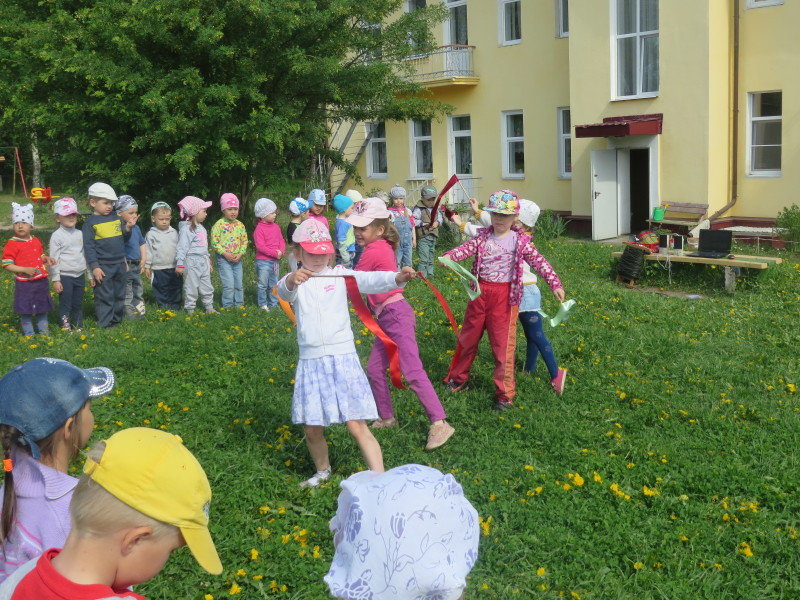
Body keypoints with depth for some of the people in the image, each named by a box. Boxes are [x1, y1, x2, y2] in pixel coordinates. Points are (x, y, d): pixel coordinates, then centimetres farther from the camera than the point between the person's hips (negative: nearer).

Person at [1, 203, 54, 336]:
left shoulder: (36, 241, 7)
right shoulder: (12, 244, -11)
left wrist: (46, 259, 2)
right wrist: (25, 269, -23)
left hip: (41, 281, 5)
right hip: (24, 283, -5)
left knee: (42, 308, 15)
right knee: (25, 311, 4)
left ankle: (44, 331, 29)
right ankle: (29, 333, 17)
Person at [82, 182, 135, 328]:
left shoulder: (117, 218, 9)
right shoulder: (90, 222, -6)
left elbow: (123, 239, 16)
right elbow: (88, 247, -9)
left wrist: (127, 228, -5)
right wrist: (94, 267, -14)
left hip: (120, 264, 6)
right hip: (103, 266, -5)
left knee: (119, 294, 15)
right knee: (105, 296, -1)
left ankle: (118, 318, 29)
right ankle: (105, 323, 8)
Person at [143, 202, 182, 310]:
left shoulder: (174, 233, 7)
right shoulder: (151, 234, -4)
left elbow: (179, 248, 14)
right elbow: (148, 251, -3)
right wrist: (147, 266, -4)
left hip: (173, 267, 3)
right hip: (158, 268, -3)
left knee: (175, 287, 9)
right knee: (161, 288, 4)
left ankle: (175, 303, 22)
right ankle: (163, 304, 15)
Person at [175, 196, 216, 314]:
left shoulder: (201, 227, 13)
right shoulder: (186, 229, -15)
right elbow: (182, 247, -17)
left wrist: (208, 261, 24)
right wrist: (180, 264, -19)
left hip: (203, 262, 8)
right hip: (192, 262, -8)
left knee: (207, 287, 14)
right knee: (191, 287, 0)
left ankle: (209, 308, 23)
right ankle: (190, 310, 9)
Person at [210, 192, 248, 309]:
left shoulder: (240, 225, 6)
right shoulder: (218, 225, -8)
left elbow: (244, 241, 8)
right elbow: (214, 243, -11)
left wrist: (240, 254, -7)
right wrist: (225, 254, -17)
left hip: (237, 259, 5)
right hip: (223, 259, -5)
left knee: (239, 284, 10)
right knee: (229, 285, -8)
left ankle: (239, 303, 23)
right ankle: (227, 306, 4)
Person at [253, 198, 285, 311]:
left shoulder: (276, 227, 8)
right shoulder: (259, 229, -12)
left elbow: (281, 241, 11)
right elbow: (260, 246, -18)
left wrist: (281, 251, -10)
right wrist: (274, 253, -19)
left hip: (276, 261, 6)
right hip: (263, 261, -6)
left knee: (274, 284, 13)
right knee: (263, 284, 1)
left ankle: (273, 304, 23)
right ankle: (263, 304, 12)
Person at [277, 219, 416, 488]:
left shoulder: (339, 274, 1)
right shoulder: (296, 281, 2)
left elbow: (370, 281, -16)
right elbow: (284, 291, -22)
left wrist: (398, 277, -36)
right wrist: (291, 281, -46)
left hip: (342, 357, -2)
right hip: (310, 361, 2)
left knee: (357, 425, -7)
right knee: (313, 429, 11)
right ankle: (323, 471, 38)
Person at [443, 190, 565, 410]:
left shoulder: (520, 241, -3)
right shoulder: (482, 238, 4)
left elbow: (539, 262, -8)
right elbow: (466, 248, -10)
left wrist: (555, 283, -19)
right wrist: (448, 256, -31)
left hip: (504, 296, -3)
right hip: (480, 292, 3)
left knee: (503, 344, -1)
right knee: (468, 338, 15)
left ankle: (505, 393, 8)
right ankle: (458, 378, 34)